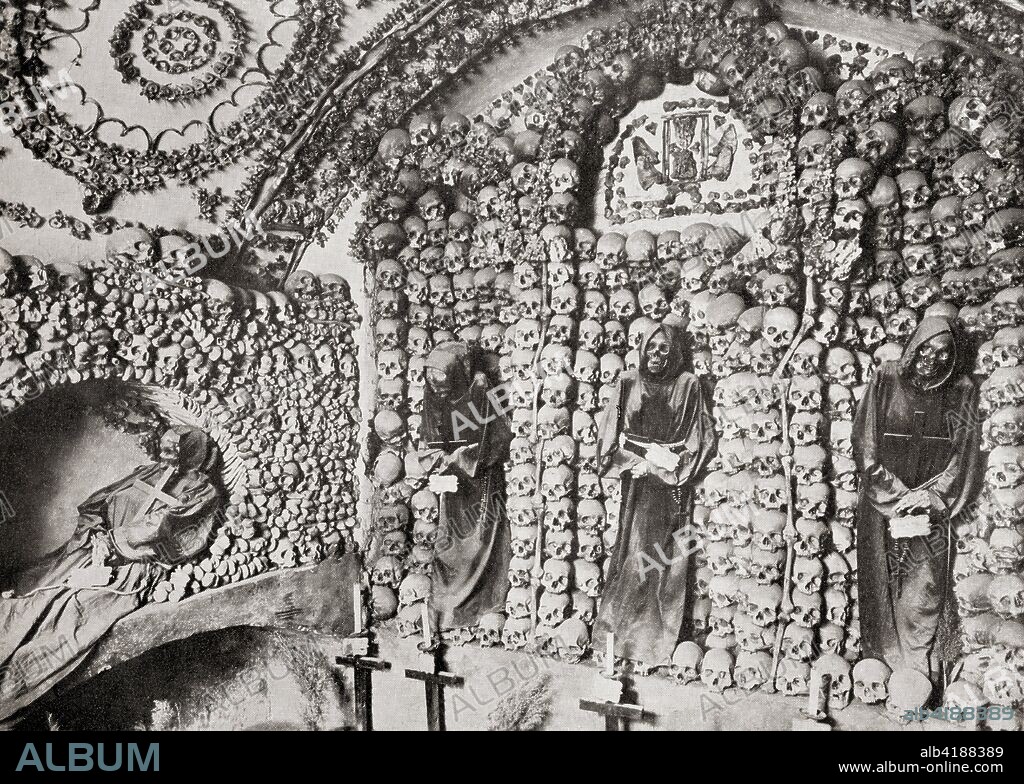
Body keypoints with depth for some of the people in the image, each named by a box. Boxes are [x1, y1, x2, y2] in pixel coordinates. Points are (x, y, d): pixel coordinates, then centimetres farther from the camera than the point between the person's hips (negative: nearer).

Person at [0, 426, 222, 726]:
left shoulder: (202, 490, 2)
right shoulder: (146, 472, 19)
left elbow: (158, 526, -9)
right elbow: (93, 506, 13)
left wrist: (111, 540, -9)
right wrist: (99, 537, -4)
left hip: (136, 566, -6)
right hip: (100, 548, 7)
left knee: (75, 619, -22)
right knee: (34, 597, -12)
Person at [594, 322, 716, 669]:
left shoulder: (688, 386, 1)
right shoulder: (628, 383, 6)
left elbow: (702, 437, 0)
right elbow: (610, 433, 6)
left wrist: (665, 466, -9)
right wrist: (635, 460, -8)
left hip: (670, 484, -1)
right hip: (635, 481, 1)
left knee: (662, 559, -1)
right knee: (632, 551, 0)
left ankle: (651, 644, 10)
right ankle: (622, 634, 11)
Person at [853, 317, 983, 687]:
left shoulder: (961, 392, 2)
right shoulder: (886, 381, -2)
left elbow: (965, 455, -1)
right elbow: (865, 442, -5)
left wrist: (930, 496, -12)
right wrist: (895, 494, -11)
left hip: (931, 512, 0)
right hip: (883, 510, 0)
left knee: (924, 594, 0)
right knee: (882, 588, 5)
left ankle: (922, 668, 12)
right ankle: (882, 666, 17)